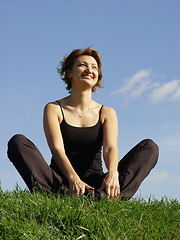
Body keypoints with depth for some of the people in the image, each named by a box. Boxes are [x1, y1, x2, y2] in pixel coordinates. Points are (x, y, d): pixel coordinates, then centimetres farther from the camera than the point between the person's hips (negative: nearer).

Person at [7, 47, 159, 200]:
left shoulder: (106, 113, 12)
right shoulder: (53, 109, 6)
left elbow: (111, 148, -7)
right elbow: (57, 149, -11)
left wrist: (112, 173, -32)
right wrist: (73, 179, -31)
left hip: (96, 184, 2)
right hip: (61, 180, -1)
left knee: (150, 147, -15)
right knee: (17, 142, -21)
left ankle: (102, 196, -44)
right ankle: (63, 194, -45)